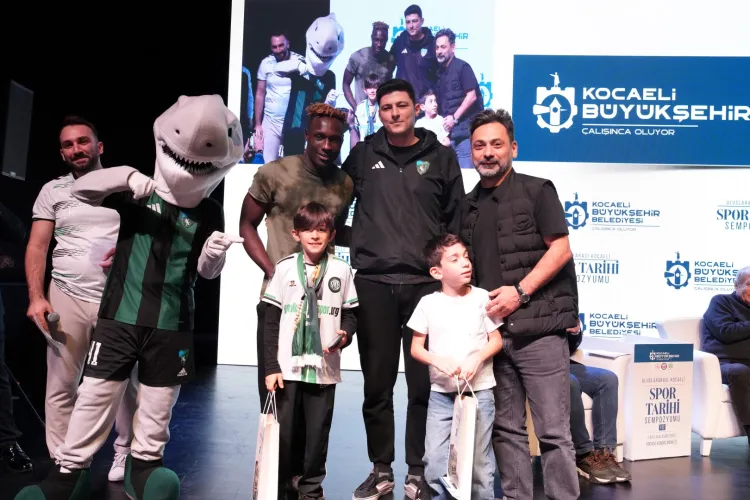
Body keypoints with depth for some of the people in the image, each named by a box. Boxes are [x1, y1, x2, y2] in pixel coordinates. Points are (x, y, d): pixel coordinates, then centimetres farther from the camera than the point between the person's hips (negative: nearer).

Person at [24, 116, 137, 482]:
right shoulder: (53, 191, 10)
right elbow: (37, 248, 5)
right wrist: (36, 297, -7)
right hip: (67, 297, 1)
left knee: (125, 380, 2)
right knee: (60, 386, 2)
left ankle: (125, 453, 17)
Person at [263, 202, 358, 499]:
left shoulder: (342, 270, 2)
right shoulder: (285, 268, 0)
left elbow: (350, 314, 9)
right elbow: (271, 321, 1)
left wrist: (345, 334, -13)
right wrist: (271, 366, -4)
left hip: (325, 368, 0)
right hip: (287, 367, 0)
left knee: (317, 433, 9)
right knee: (282, 432, 7)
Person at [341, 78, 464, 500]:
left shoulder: (441, 157, 8)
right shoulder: (363, 155, 9)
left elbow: (457, 220, 8)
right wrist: (351, 240, 4)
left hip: (425, 284, 0)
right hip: (373, 283, 1)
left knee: (424, 382, 4)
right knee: (377, 382, 6)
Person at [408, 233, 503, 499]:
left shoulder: (482, 298, -1)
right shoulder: (428, 303, -2)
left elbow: (497, 341, 2)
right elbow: (416, 348, 2)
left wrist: (477, 358, -16)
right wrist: (438, 360, -16)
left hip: (480, 391, 0)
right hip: (441, 393, 0)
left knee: (480, 461, 8)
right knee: (435, 461, 2)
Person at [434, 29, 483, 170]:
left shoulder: (462, 67, -5)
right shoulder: (440, 71, 14)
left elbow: (472, 95, -13)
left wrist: (454, 118, -14)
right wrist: (446, 121, 3)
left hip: (464, 128, -7)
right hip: (448, 129, 7)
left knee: (465, 170, -9)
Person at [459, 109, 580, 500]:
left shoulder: (536, 190, 1)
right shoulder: (469, 206, 15)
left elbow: (561, 250, -7)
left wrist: (519, 292, -15)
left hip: (538, 327, -5)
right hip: (492, 331, 5)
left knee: (553, 430, -2)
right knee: (506, 427, 11)